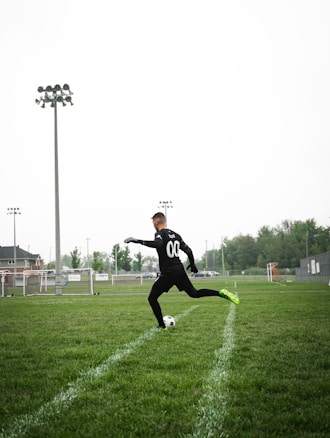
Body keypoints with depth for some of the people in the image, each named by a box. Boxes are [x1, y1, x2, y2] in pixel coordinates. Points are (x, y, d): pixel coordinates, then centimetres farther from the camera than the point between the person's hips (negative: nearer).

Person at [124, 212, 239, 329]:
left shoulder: (160, 234, -10)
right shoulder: (176, 235, 13)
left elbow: (158, 244, -33)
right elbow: (188, 250, 16)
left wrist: (138, 241, -32)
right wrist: (192, 264, 31)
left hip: (167, 273, -7)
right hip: (179, 270, 7)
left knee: (152, 298, 7)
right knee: (194, 293, 18)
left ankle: (162, 326, 4)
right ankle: (221, 293, 0)